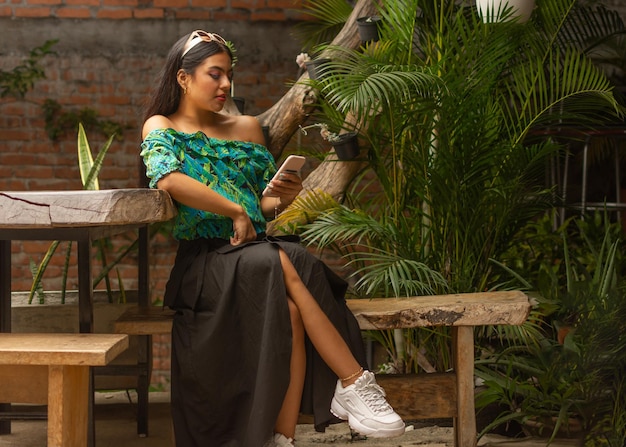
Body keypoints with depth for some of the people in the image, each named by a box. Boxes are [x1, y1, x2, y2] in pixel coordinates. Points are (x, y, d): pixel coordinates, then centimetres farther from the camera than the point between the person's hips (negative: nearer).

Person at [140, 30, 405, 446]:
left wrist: (281, 199, -1)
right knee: (286, 267, -34)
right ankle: (354, 382, -33)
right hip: (203, 259, -4)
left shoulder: (247, 128, 22)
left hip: (255, 250, 4)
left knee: (289, 307, -32)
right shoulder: (162, 127, 7)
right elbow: (169, 180, -16)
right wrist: (236, 212, -16)